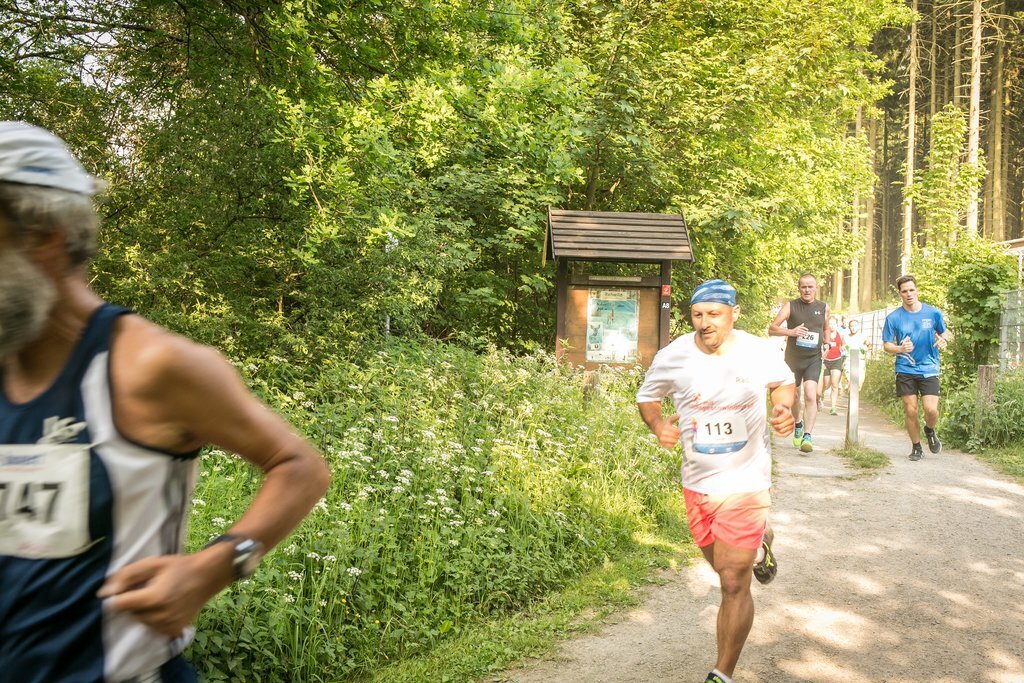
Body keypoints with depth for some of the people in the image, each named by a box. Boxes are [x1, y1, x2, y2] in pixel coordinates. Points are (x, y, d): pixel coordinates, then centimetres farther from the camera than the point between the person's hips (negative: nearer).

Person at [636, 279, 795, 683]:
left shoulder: (759, 352, -9)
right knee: (724, 568, 23)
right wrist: (658, 426, -13)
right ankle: (757, 546, 58)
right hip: (697, 482, 3)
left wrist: (785, 410, -9)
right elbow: (646, 396, 7)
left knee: (733, 583, -7)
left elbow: (783, 382, 12)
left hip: (745, 481, -3)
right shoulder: (672, 357, -10)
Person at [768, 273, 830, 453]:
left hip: (813, 359, 0)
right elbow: (772, 329, -10)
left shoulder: (823, 307, 5)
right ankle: (798, 425, 43)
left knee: (810, 395, -20)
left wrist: (826, 341, 3)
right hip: (792, 359, 0)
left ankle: (807, 436, -20)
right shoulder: (790, 306, -3)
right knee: (794, 396, 15)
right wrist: (790, 332, -26)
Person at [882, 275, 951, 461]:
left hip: (929, 369, 0)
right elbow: (886, 345, 2)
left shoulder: (933, 313, 1)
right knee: (910, 411, -1)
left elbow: (945, 332, 16)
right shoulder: (893, 318, -2)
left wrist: (944, 340, -8)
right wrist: (900, 349, -20)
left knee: (931, 409, -12)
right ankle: (916, 447, 20)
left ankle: (930, 431, 22)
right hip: (905, 370, 0)